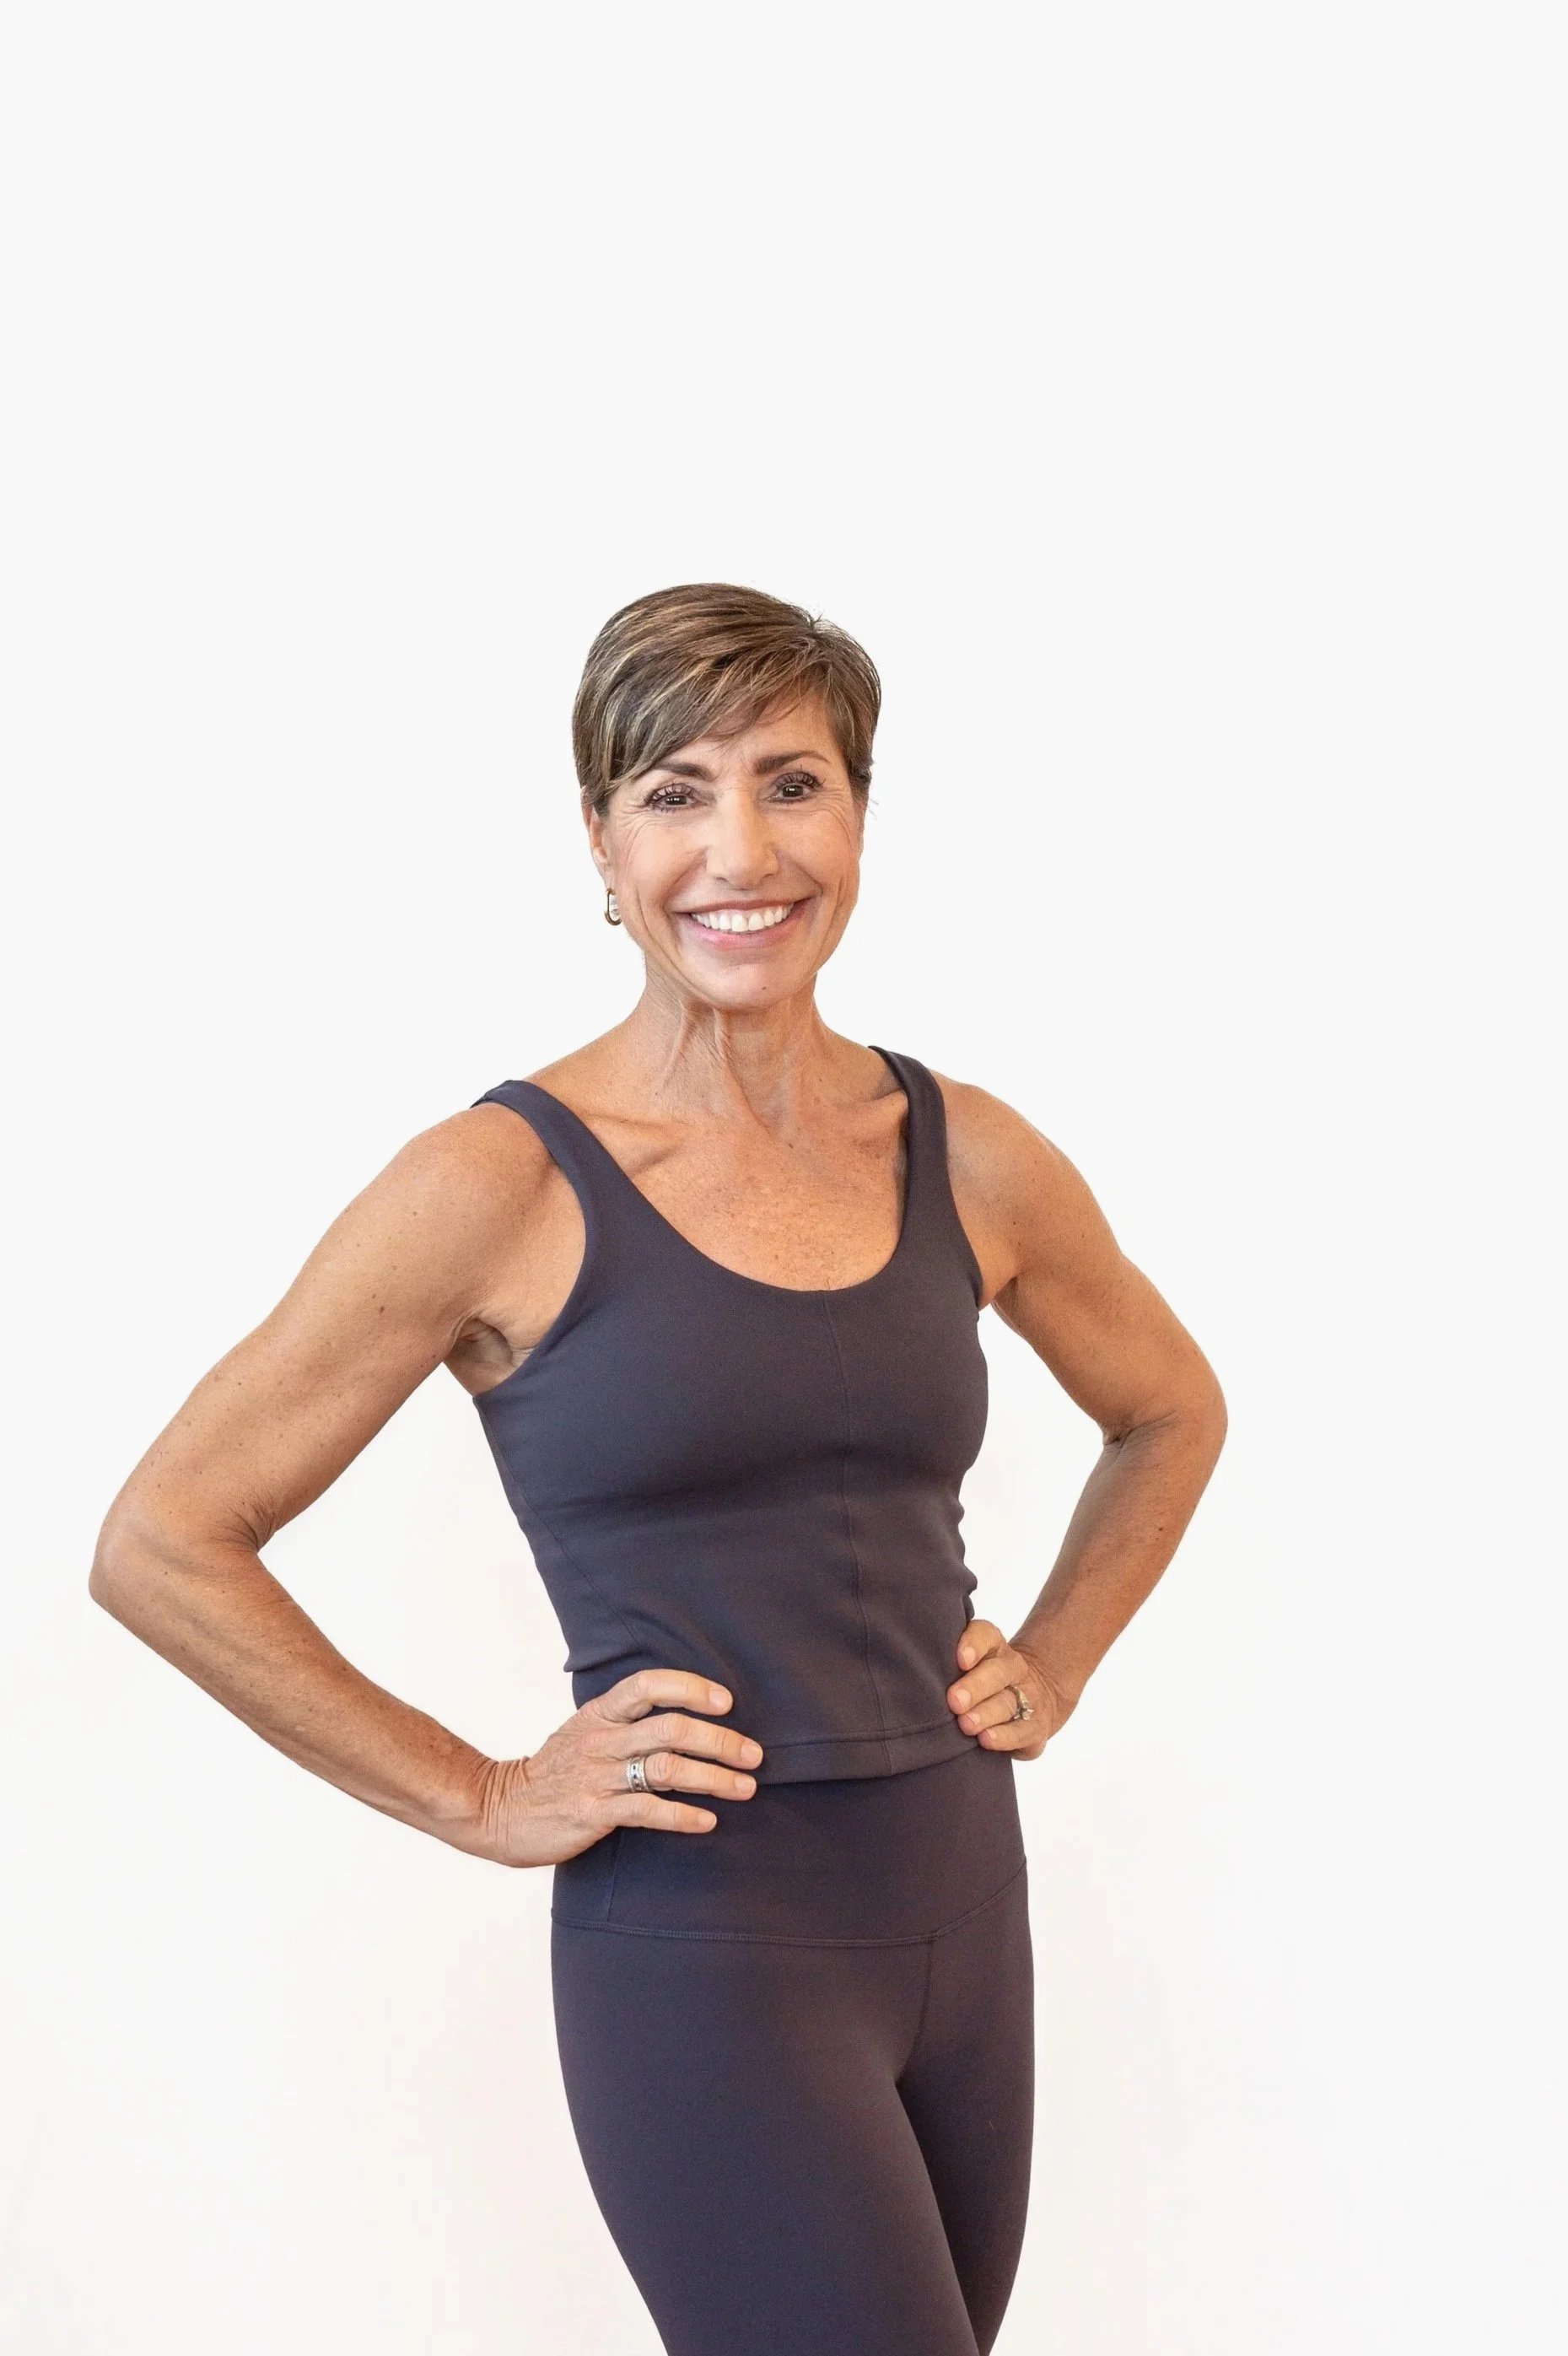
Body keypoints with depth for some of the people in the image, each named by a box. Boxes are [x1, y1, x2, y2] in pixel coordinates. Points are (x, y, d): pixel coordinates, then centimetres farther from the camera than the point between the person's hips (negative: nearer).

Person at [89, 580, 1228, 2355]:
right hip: (702, 1954, -5)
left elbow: (1170, 1414, 23)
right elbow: (159, 1546, -9)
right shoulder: (504, 1185, -10)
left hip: (964, 1921, 6)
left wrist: (1051, 1670, 10)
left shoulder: (968, 1160, 3)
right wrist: (482, 1801, -8)